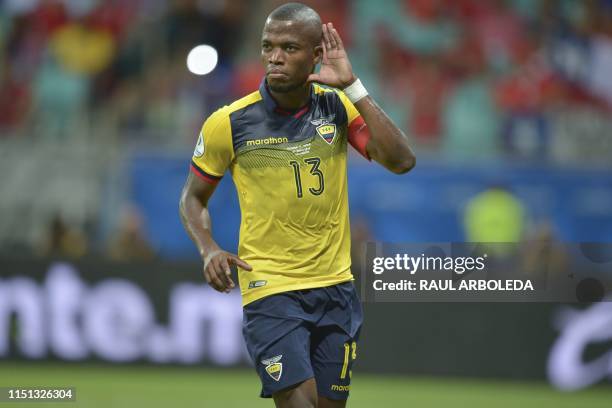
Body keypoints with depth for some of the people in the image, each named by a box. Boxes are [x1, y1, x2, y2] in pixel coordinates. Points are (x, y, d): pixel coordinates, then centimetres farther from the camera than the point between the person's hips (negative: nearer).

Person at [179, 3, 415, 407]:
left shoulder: (339, 107, 0)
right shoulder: (228, 123, -6)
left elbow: (402, 161, -14)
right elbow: (193, 198, 7)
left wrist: (352, 86, -16)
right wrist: (209, 249, -13)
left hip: (336, 288, 3)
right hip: (269, 291, -3)